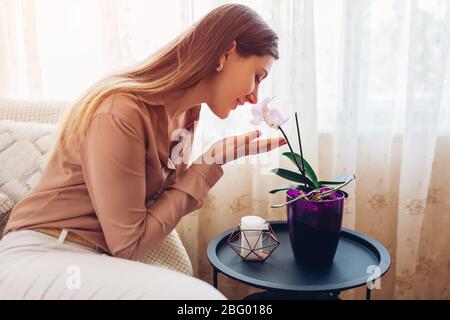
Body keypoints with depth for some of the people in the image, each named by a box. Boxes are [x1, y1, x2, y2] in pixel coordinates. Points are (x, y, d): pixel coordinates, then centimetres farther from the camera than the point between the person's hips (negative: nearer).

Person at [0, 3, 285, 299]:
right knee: (198, 296, -29)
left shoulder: (183, 114, 5)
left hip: (97, 260, 7)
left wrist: (215, 160, -2)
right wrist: (209, 163, -13)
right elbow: (128, 244, -16)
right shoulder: (122, 111, -20)